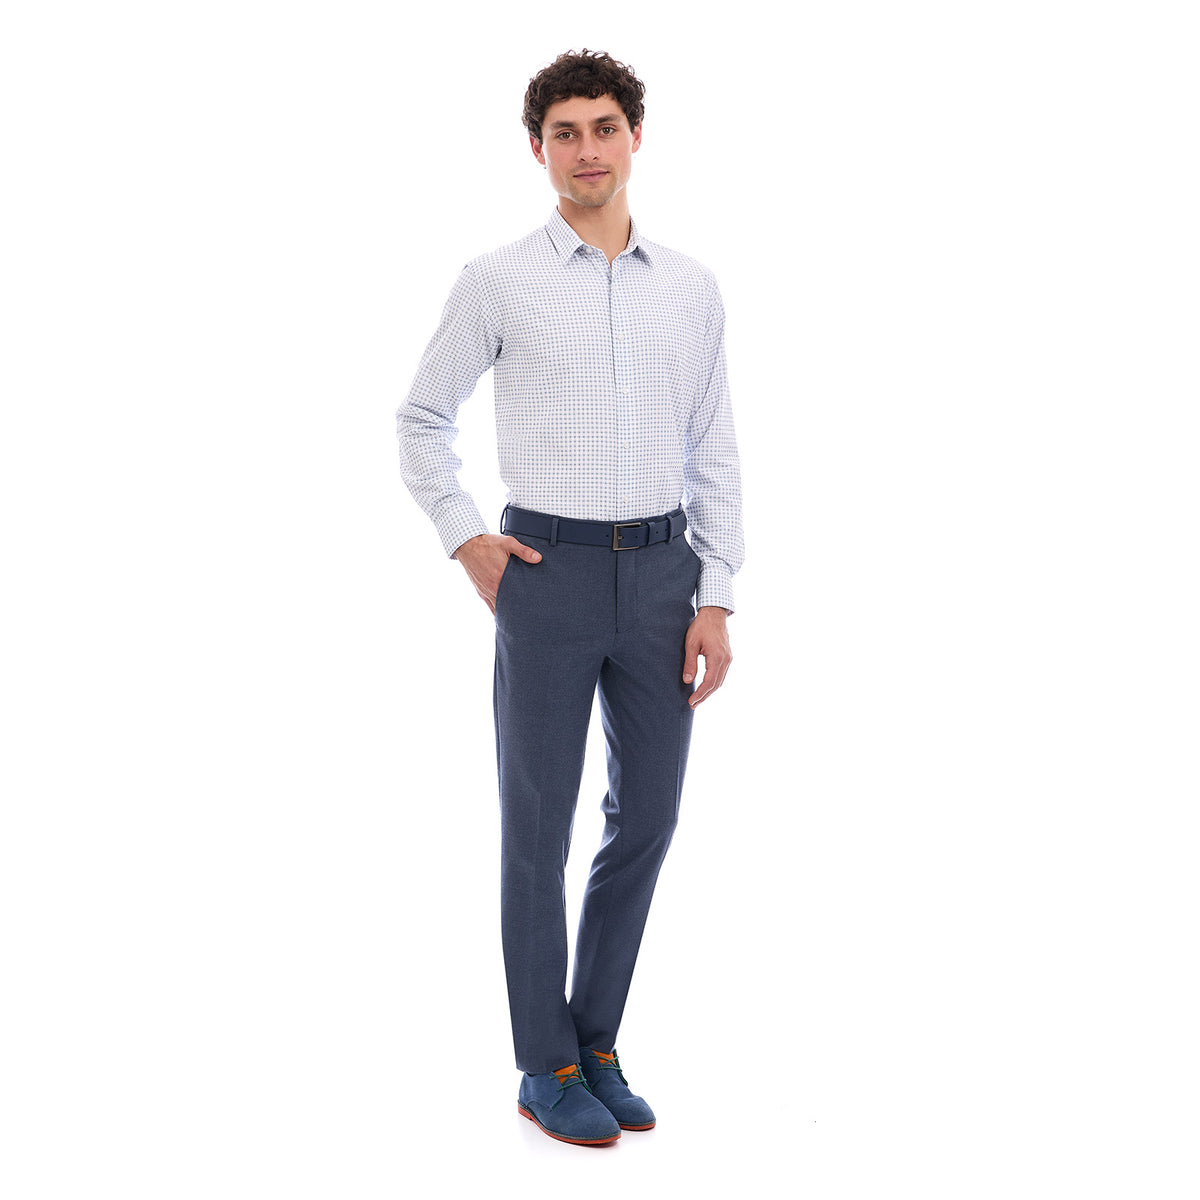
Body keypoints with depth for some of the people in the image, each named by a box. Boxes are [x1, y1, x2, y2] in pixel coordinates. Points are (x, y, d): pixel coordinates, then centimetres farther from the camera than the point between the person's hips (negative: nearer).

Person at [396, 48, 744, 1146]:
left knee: (647, 816, 8)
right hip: (549, 573, -3)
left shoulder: (692, 287, 8)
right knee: (538, 824, 3)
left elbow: (714, 453, 8)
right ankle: (547, 1067, 18)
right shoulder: (497, 283, -1)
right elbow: (423, 421, 9)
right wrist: (466, 540, -3)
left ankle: (596, 1044, 26)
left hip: (661, 573, 4)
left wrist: (716, 599, 1)